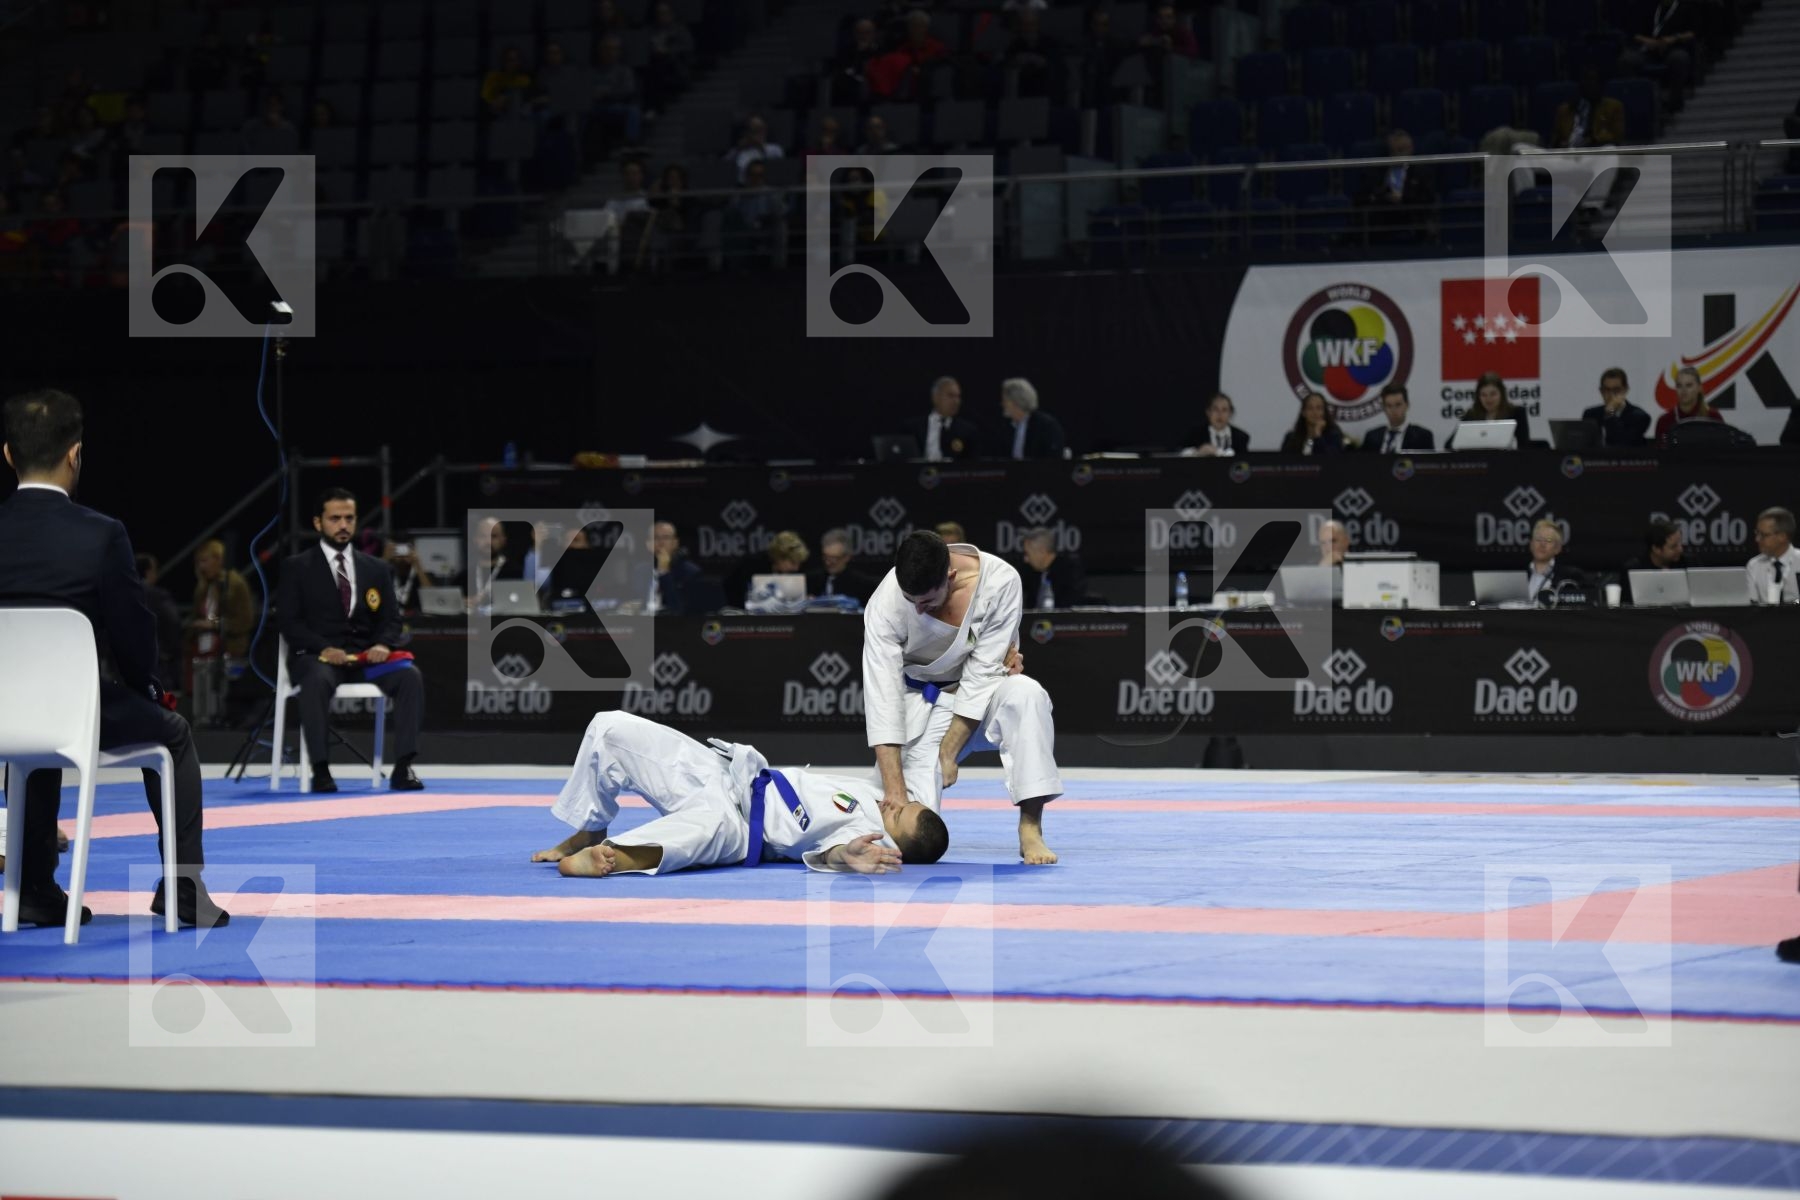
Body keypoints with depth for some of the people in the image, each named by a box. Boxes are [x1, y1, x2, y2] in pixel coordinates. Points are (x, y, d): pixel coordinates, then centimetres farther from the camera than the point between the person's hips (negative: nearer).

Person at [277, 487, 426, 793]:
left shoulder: (376, 569, 18)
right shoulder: (296, 568, 8)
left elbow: (391, 619, 13)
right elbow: (290, 623, 0)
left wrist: (383, 644, -12)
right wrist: (325, 648, -19)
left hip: (366, 655, 3)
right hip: (316, 656, -3)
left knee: (409, 676, -27)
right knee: (317, 681, -39)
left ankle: (403, 767, -29)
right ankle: (321, 770, -36)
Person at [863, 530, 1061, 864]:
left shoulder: (1000, 582, -25)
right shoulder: (886, 604, -25)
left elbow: (982, 673, -20)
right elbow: (882, 695, -27)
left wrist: (948, 752, -21)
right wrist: (894, 788, -34)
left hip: (978, 693, 0)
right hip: (923, 703, 0)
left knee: (1026, 695, -36)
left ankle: (1030, 828, -28)